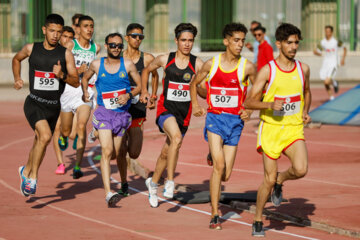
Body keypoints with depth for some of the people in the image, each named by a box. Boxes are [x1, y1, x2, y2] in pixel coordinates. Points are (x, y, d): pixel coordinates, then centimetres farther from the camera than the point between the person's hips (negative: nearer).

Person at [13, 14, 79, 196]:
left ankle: (26, 171, 43)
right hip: (34, 104, -3)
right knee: (45, 135, -26)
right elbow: (16, 59, 21)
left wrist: (62, 75, -20)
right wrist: (17, 79, 7)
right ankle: (33, 178, -14)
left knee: (40, 143, 16)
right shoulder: (31, 49, -1)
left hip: (54, 106, 3)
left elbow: (76, 82, -2)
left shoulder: (66, 54, -1)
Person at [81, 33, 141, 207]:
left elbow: (139, 85, 7)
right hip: (104, 111, -2)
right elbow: (85, 78, 21)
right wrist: (85, 92, 3)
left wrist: (128, 95, -12)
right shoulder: (97, 64, 2)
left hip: (122, 112, 2)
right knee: (106, 151, -17)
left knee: (117, 153, 11)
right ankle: (108, 193, -26)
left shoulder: (128, 65, 1)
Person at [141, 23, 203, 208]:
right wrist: (144, 91, 12)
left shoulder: (197, 64, -2)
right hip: (166, 108, -2)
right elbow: (146, 70, 18)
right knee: (176, 138, -30)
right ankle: (170, 182, -25)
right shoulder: (164, 60, -1)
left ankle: (153, 182, 36)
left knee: (167, 151, 12)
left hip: (184, 112, 2)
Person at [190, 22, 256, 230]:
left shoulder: (247, 67, -2)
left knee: (225, 175, 3)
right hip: (214, 118, -1)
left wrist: (250, 111, -5)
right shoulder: (211, 64, 1)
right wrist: (195, 104, 5)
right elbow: (194, 83, 18)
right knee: (219, 165, -19)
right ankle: (215, 215, -13)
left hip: (235, 121, 1)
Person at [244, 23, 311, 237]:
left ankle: (280, 181, 14)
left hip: (294, 129, 3)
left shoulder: (303, 69, 4)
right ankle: (258, 221, 19)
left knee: (301, 169, -21)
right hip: (271, 128, -3)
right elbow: (249, 102, -6)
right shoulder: (267, 71, -8)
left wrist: (305, 111, 6)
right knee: (269, 179, -1)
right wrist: (270, 105, -23)